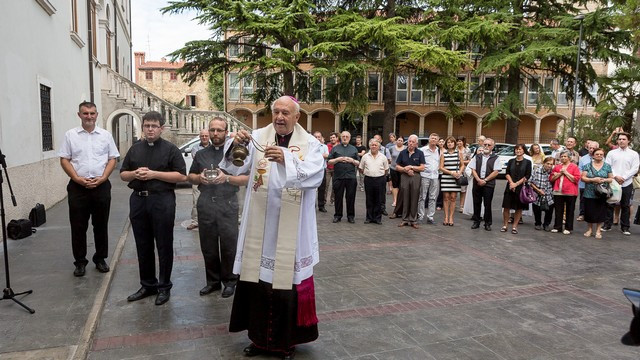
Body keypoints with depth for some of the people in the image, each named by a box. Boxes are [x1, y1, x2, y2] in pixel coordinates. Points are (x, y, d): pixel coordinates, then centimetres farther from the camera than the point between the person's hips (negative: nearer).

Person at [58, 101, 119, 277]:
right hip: (77, 186, 0)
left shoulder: (106, 135, 7)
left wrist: (102, 178, -8)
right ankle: (80, 262, 16)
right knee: (78, 226, 4)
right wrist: (78, 179, -10)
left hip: (101, 185, 1)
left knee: (101, 225, 8)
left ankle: (100, 259, 21)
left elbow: (112, 159, 5)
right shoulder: (70, 135, 5)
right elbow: (64, 160, 2)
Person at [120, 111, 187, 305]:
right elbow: (123, 174, 17)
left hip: (162, 200, -5)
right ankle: (147, 285, 25)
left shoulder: (170, 149, -1)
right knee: (143, 246, 12)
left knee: (164, 246, 3)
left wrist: (155, 174, -15)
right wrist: (135, 174, -6)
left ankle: (164, 286, 16)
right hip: (138, 200, 5)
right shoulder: (135, 149, 14)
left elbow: (182, 176, -8)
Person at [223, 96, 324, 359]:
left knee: (287, 280, 5)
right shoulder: (258, 137, 4)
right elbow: (236, 168, -5)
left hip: (291, 229, -2)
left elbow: (315, 175, -17)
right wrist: (237, 145, -25)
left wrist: (286, 160, -32)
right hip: (259, 226, 2)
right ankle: (260, 337, 27)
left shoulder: (310, 144, -1)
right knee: (258, 279, 9)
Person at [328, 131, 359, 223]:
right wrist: (338, 159, -9)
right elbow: (329, 162, 5)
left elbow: (358, 163, 14)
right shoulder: (335, 148, 11)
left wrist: (352, 160, -5)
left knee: (351, 197, 3)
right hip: (338, 177, -1)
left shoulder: (354, 149, 15)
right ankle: (338, 215, 13)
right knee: (338, 197, 3)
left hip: (351, 177, 1)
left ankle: (351, 216, 12)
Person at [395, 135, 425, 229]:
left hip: (416, 177, -1)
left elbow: (422, 167, -3)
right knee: (405, 199, 5)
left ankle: (413, 220, 10)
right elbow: (397, 167, 7)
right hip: (404, 177, 1)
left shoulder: (420, 153, 3)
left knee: (414, 199, 2)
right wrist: (406, 170, -9)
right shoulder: (403, 153, 8)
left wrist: (411, 167, -10)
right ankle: (405, 219, 13)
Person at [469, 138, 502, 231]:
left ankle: (487, 223, 11)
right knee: (476, 203, 7)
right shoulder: (477, 157, 10)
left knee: (487, 204, 1)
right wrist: (479, 180, -11)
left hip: (489, 184, -3)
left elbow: (496, 172, -6)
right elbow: (473, 170, 4)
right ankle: (476, 221, 18)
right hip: (477, 183, 3)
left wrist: (485, 180, -12)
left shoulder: (496, 158, 1)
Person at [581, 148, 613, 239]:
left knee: (600, 212, 2)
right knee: (589, 212, 3)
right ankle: (589, 229, 19)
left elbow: (611, 178, 6)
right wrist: (593, 180, -16)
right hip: (589, 194, 0)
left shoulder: (607, 166, 6)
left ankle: (598, 231, 14)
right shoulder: (588, 166, 3)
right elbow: (583, 178, -2)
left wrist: (604, 180, -13)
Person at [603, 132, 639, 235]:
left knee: (625, 206, 6)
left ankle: (625, 227, 14)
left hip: (627, 183, 0)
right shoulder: (611, 153, 5)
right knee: (609, 204, 4)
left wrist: (623, 178, -13)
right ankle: (607, 225, 13)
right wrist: (615, 176, -13)